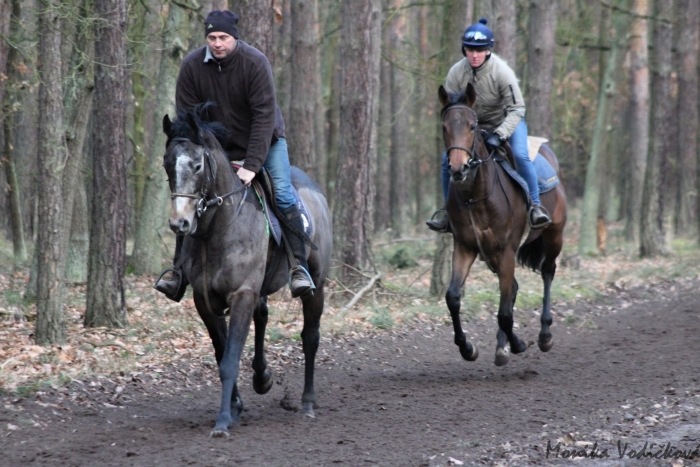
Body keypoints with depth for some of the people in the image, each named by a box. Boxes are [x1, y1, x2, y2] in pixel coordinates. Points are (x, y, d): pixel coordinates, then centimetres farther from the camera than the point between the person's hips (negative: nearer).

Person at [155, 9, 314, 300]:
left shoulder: (255, 63, -25)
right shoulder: (192, 66, -17)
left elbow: (264, 115, -28)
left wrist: (252, 165, -34)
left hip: (264, 142, -2)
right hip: (217, 145, 3)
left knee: (283, 196, -19)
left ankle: (299, 268, -15)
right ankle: (179, 270, 2)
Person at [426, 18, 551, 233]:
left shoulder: (501, 71, -26)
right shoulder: (456, 73, -17)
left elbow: (517, 109, -23)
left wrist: (499, 135, -36)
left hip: (506, 121, -3)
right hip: (473, 125, 3)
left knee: (520, 155, -28)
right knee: (448, 158, -10)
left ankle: (535, 206, -17)